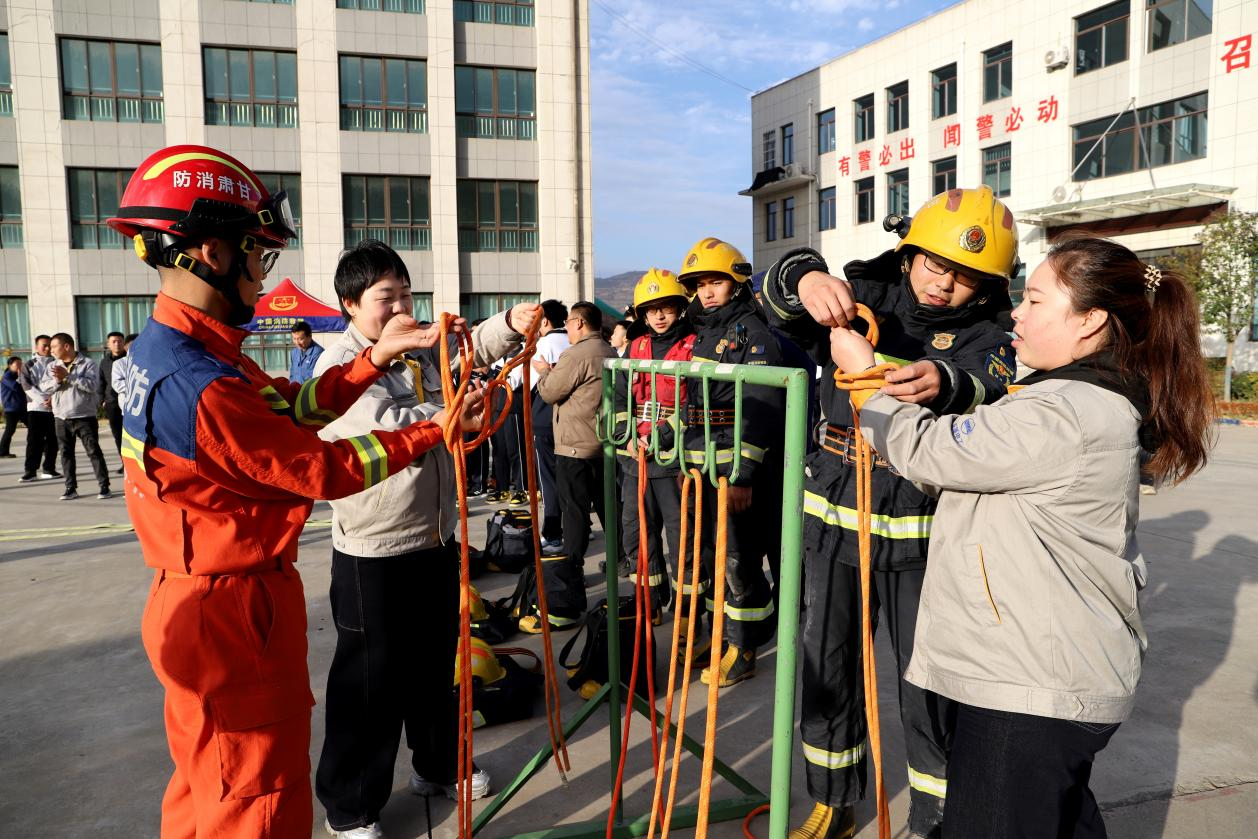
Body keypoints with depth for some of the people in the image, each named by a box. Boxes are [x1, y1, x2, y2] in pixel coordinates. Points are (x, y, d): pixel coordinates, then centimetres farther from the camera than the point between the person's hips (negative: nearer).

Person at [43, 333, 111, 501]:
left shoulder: (88, 363, -4)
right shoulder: (52, 366, 12)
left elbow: (92, 385, -18)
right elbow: (44, 387, 3)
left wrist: (68, 375, -20)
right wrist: (57, 380, -16)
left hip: (85, 416, -5)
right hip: (62, 418, 5)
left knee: (93, 451, -4)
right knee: (66, 453, 7)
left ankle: (104, 486, 0)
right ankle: (70, 488, 15)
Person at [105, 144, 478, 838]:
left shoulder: (161, 345, 3)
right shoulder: (203, 387, -28)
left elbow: (291, 406, 5)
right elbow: (326, 470, -20)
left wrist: (373, 359, -2)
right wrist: (435, 432, -11)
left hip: (192, 602, 10)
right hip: (236, 618, -10)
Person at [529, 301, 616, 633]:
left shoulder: (576, 355, -15)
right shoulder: (612, 354, 12)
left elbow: (549, 392, -6)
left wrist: (544, 371, 12)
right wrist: (555, 372, 16)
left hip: (576, 449, -8)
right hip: (606, 446, 8)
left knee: (575, 519, -8)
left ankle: (563, 607, -5)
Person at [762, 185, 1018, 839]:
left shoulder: (986, 335, -2)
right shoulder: (864, 295, 3)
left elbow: (990, 396, -23)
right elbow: (780, 296, -10)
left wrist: (945, 385, -46)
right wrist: (806, 279, -34)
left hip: (919, 532, -2)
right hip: (833, 516, 3)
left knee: (928, 681, 4)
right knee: (825, 668, 13)